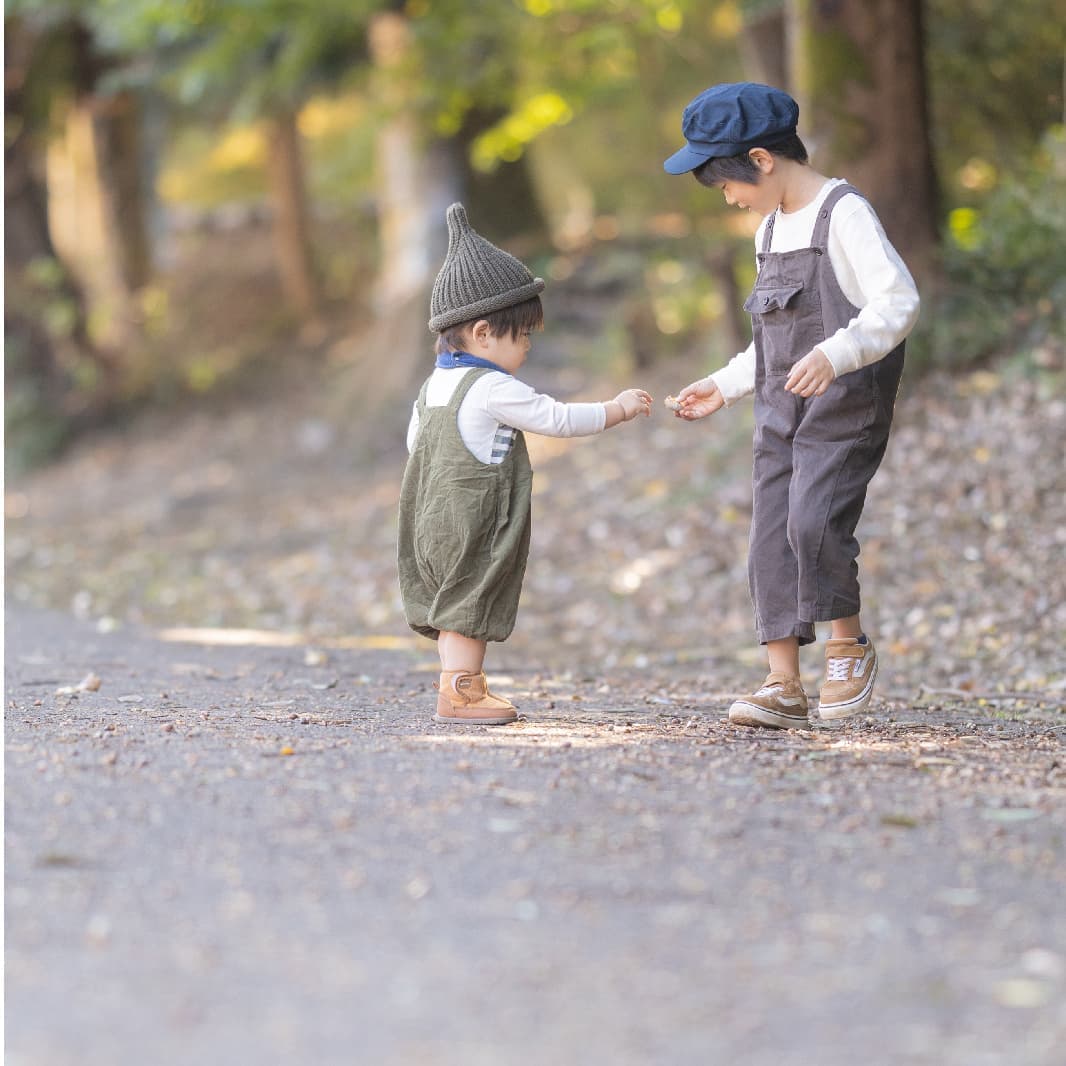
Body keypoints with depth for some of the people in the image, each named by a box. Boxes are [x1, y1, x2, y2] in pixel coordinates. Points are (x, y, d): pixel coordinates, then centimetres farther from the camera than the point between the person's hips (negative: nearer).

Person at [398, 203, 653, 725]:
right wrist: (617, 409, -4)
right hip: (474, 522, -9)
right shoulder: (494, 390, -17)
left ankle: (465, 682, 20)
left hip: (433, 522, 9)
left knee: (456, 606, 14)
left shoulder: (434, 386, 10)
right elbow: (558, 419, -15)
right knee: (472, 602, -4)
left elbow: (414, 440, 21)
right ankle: (460, 692, -2)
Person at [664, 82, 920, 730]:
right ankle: (784, 688, 3)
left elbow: (899, 301, -20)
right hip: (783, 414, 8)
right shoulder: (772, 230, 18)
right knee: (772, 539, 1)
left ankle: (850, 645, 1)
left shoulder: (844, 215, -10)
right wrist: (725, 387, 21)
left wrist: (836, 354, -33)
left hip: (844, 409, -8)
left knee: (814, 521, -22)